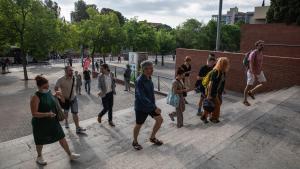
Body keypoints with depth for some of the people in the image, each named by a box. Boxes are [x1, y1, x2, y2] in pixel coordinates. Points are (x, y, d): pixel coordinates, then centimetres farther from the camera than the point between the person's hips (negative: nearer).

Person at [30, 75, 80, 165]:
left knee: (62, 138, 10)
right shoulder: (36, 97, -22)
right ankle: (39, 157, 45)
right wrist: (47, 114, -35)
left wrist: (55, 95, 2)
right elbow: (34, 113, -23)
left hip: (53, 121, 6)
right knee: (40, 142, 17)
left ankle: (70, 155, 24)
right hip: (40, 123, -5)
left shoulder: (49, 92, -2)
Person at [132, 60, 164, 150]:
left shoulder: (149, 78, 0)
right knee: (138, 125, 10)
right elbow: (142, 98, -31)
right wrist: (154, 108, -30)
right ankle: (135, 142, 35)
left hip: (150, 105, 8)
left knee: (160, 119, 9)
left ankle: (152, 138, 29)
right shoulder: (139, 81, -27)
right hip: (141, 108, -7)